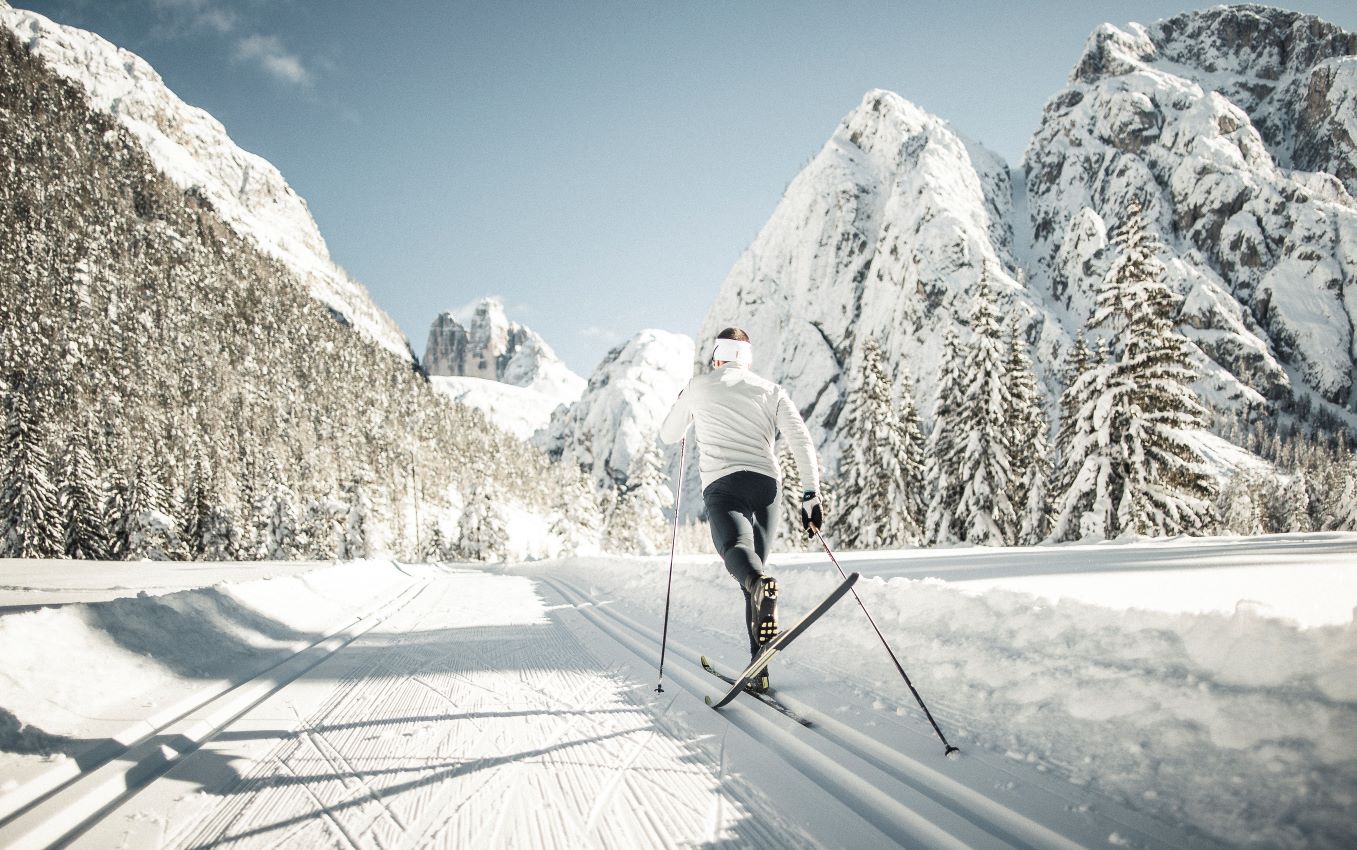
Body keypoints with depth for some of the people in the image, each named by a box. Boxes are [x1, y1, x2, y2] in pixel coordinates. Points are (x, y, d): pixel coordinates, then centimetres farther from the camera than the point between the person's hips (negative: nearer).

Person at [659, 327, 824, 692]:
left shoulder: (698, 387, 14)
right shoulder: (771, 390, 17)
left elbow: (668, 435, 28)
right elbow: (801, 441, 3)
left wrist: (684, 403, 46)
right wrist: (811, 494, 2)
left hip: (722, 484, -3)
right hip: (766, 484, 3)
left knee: (736, 547, -26)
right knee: (754, 568, 13)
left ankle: (761, 584, -64)